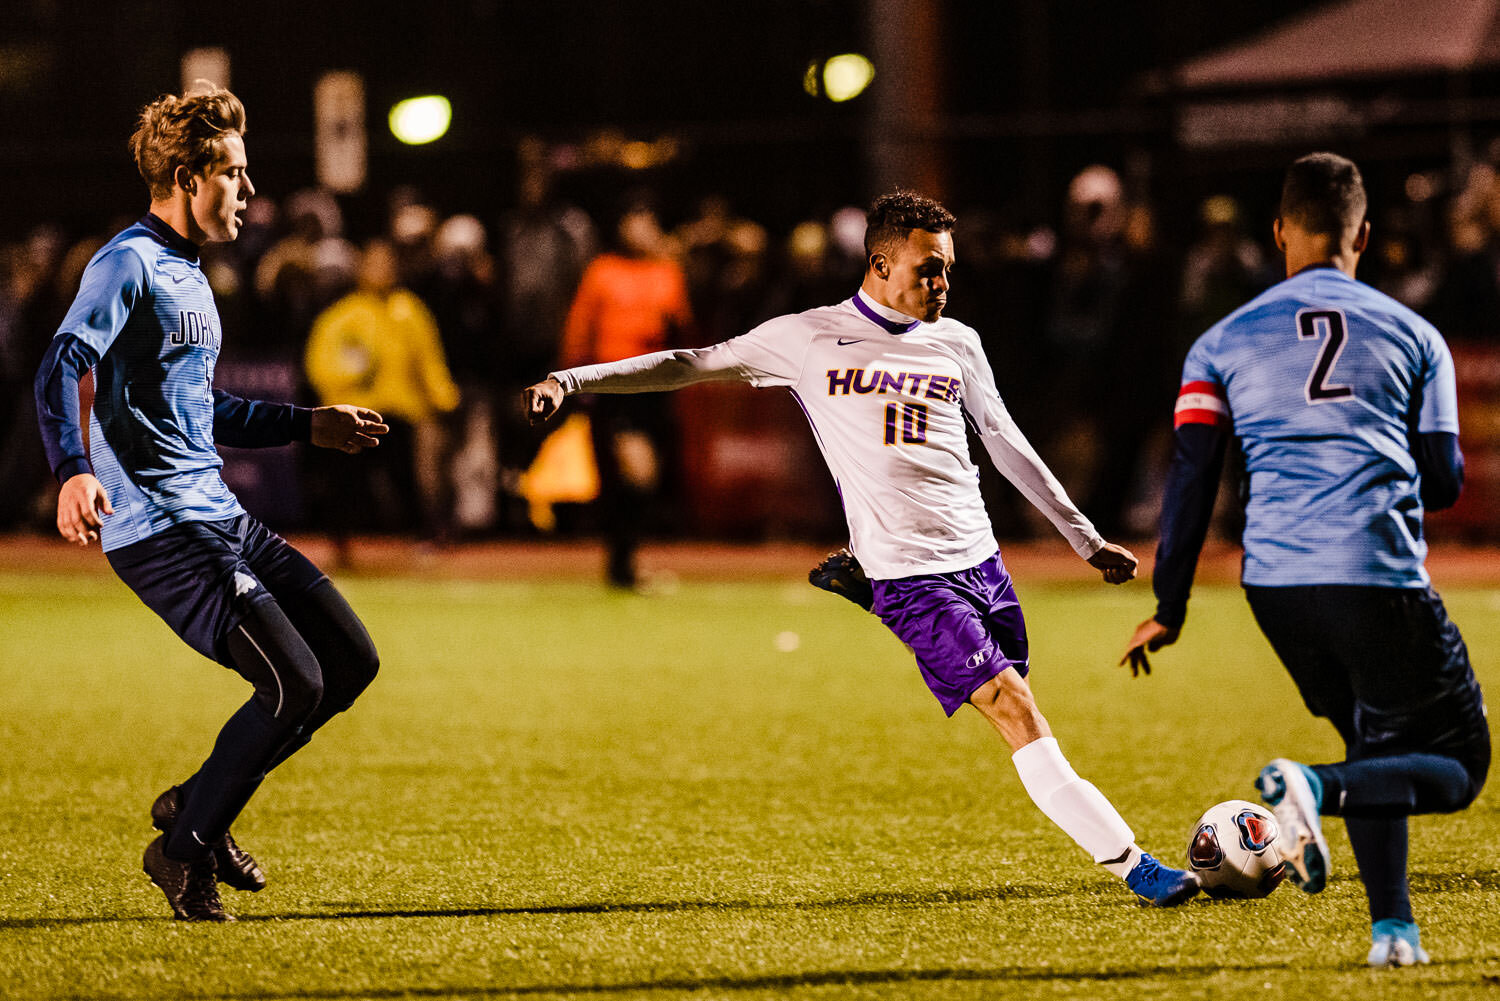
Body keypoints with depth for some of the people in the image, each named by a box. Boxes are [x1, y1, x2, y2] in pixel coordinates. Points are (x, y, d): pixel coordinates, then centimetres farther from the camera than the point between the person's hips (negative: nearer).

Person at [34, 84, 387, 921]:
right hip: (158, 529, -10)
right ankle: (185, 851, 1)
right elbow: (64, 367, -25)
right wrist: (75, 470, -42)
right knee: (295, 685, -16)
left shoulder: (190, 277, 21)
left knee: (351, 662, 8)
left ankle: (198, 805, 18)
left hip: (221, 517, 10)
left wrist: (308, 426, 35)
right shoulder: (129, 265, -11)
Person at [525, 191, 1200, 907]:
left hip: (981, 557, 5)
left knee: (1017, 716, 2)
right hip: (908, 576, -5)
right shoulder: (808, 339, 0)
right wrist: (572, 379, -1)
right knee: (1013, 708, -16)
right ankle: (1132, 865, -19)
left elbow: (1006, 445, 22)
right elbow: (694, 364, 7)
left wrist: (1087, 539, 26)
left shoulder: (957, 344, 12)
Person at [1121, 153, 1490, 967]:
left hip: (1276, 579, 3)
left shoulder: (1225, 343, 14)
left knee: (1375, 750, 22)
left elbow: (1190, 480, 6)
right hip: (1382, 577, -3)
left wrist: (1169, 609, 9)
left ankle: (1391, 926, 6)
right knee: (1456, 767, 5)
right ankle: (1316, 790, -23)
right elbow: (1444, 483, 11)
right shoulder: (1413, 334, 12)